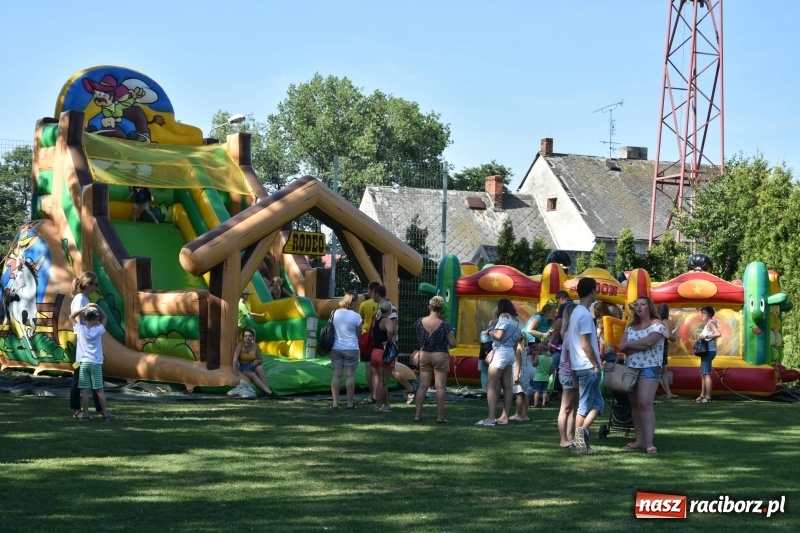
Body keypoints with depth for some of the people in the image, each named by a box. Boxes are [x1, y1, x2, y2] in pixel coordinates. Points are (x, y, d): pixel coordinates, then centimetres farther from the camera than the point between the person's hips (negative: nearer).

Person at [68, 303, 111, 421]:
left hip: (83, 362, 0)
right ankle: (105, 414, 3)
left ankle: (85, 414, 1)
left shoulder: (80, 329, -5)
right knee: (99, 389, 3)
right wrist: (96, 307, 3)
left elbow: (71, 316, 8)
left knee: (84, 390, 1)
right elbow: (104, 317, 12)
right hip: (96, 363, 0)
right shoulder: (99, 330, -6)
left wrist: (84, 308, 0)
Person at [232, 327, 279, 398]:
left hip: (253, 367, 2)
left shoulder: (255, 346, -2)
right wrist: (235, 370, -38)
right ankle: (270, 392, -46)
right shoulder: (240, 345, -12)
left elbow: (260, 360, 8)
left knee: (259, 367, -33)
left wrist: (257, 361, -16)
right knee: (252, 375, -34)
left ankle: (267, 392, -42)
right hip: (244, 369, -2)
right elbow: (235, 358, -24)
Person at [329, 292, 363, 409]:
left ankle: (335, 403, 3)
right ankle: (350, 403, 3)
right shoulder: (356, 316, -10)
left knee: (336, 375, 5)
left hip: (336, 348, 4)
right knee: (350, 375, 2)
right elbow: (358, 334, -1)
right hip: (351, 349, -4)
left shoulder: (335, 313, 2)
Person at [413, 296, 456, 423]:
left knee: (423, 386, 8)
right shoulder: (444, 325, -14)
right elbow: (452, 343, -11)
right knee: (440, 387, 1)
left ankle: (418, 414, 7)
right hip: (440, 356, -4)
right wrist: (451, 333, 6)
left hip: (424, 355, 4)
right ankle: (440, 416, 1)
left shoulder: (420, 322, -4)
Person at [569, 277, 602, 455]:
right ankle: (581, 438, -5)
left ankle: (582, 433, 1)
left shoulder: (576, 312, 12)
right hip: (588, 367, -9)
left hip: (581, 366, 9)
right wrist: (596, 364, -12)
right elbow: (585, 344, -20)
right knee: (585, 406, -4)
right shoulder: (585, 315, -17)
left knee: (597, 403, 10)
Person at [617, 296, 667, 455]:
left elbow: (648, 342, -19)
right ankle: (639, 440, 10)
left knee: (645, 403, -16)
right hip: (630, 369, 7)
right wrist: (640, 346, -13)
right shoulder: (631, 327, 14)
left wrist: (628, 345, -8)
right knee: (635, 404, 6)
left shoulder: (657, 324, -4)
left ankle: (649, 443, -19)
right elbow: (622, 347, 3)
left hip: (649, 369, -6)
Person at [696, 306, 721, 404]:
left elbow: (718, 334, -25)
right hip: (706, 351, 11)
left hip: (709, 351, -11)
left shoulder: (711, 323, -11)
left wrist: (705, 336, -21)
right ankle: (702, 395, 26)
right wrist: (701, 336, 3)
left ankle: (708, 397, -9)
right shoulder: (707, 324, 18)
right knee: (703, 373, 18)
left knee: (706, 374, -10)